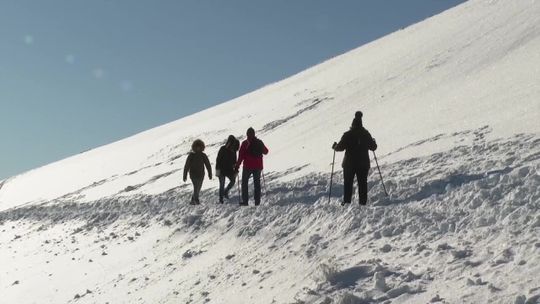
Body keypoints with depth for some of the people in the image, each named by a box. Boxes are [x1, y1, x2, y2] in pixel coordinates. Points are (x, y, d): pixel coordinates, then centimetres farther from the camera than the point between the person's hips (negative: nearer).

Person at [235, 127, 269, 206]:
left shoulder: (245, 143, -8)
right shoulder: (259, 142, 2)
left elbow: (241, 156, -11)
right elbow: (266, 152, 18)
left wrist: (237, 166, -5)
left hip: (248, 166, -3)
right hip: (258, 166, 3)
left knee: (244, 183, 9)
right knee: (257, 183, 12)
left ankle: (245, 201, 2)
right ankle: (257, 201, 8)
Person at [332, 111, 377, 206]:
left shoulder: (348, 135, -9)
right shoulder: (366, 134, -1)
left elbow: (341, 147, -12)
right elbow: (373, 147, 6)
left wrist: (335, 146, 9)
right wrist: (374, 143, 28)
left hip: (350, 163, -2)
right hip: (363, 163, 2)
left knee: (348, 182, 9)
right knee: (362, 183, 9)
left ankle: (347, 201, 4)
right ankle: (363, 201, 7)